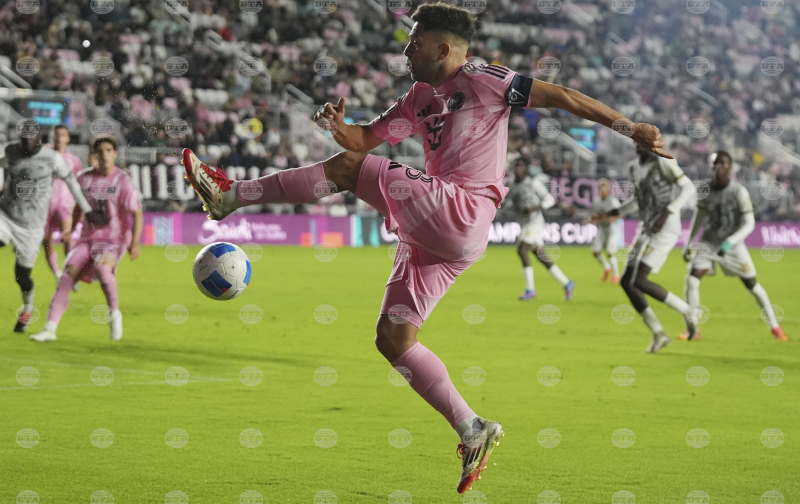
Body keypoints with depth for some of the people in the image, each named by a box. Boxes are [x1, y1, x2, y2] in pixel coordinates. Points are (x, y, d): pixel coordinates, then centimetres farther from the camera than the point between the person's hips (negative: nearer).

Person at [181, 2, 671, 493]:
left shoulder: (481, 80, 1)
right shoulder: (420, 98, 24)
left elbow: (560, 96, -1)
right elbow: (367, 138, 26)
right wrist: (336, 126, 2)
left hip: (461, 215, -9)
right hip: (433, 232, 9)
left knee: (348, 168, -13)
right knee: (392, 339, 4)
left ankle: (231, 196, -9)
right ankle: (474, 433, 5)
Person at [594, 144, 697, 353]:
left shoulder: (662, 162, -10)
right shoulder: (634, 167, 15)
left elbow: (688, 187, -13)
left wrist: (667, 213, -22)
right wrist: (611, 214, 23)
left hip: (665, 229, -9)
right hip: (647, 230, 9)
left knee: (638, 281, -17)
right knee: (627, 281, 4)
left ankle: (686, 310, -1)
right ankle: (658, 334, 10)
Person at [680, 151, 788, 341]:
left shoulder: (739, 192, -18)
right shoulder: (705, 190, -7)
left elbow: (749, 224, -17)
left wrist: (730, 242, -29)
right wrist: (688, 244, 7)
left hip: (733, 242, -2)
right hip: (709, 241, 3)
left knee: (751, 283, 1)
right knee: (691, 279, -15)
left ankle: (774, 326, 18)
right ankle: (692, 330, -5)